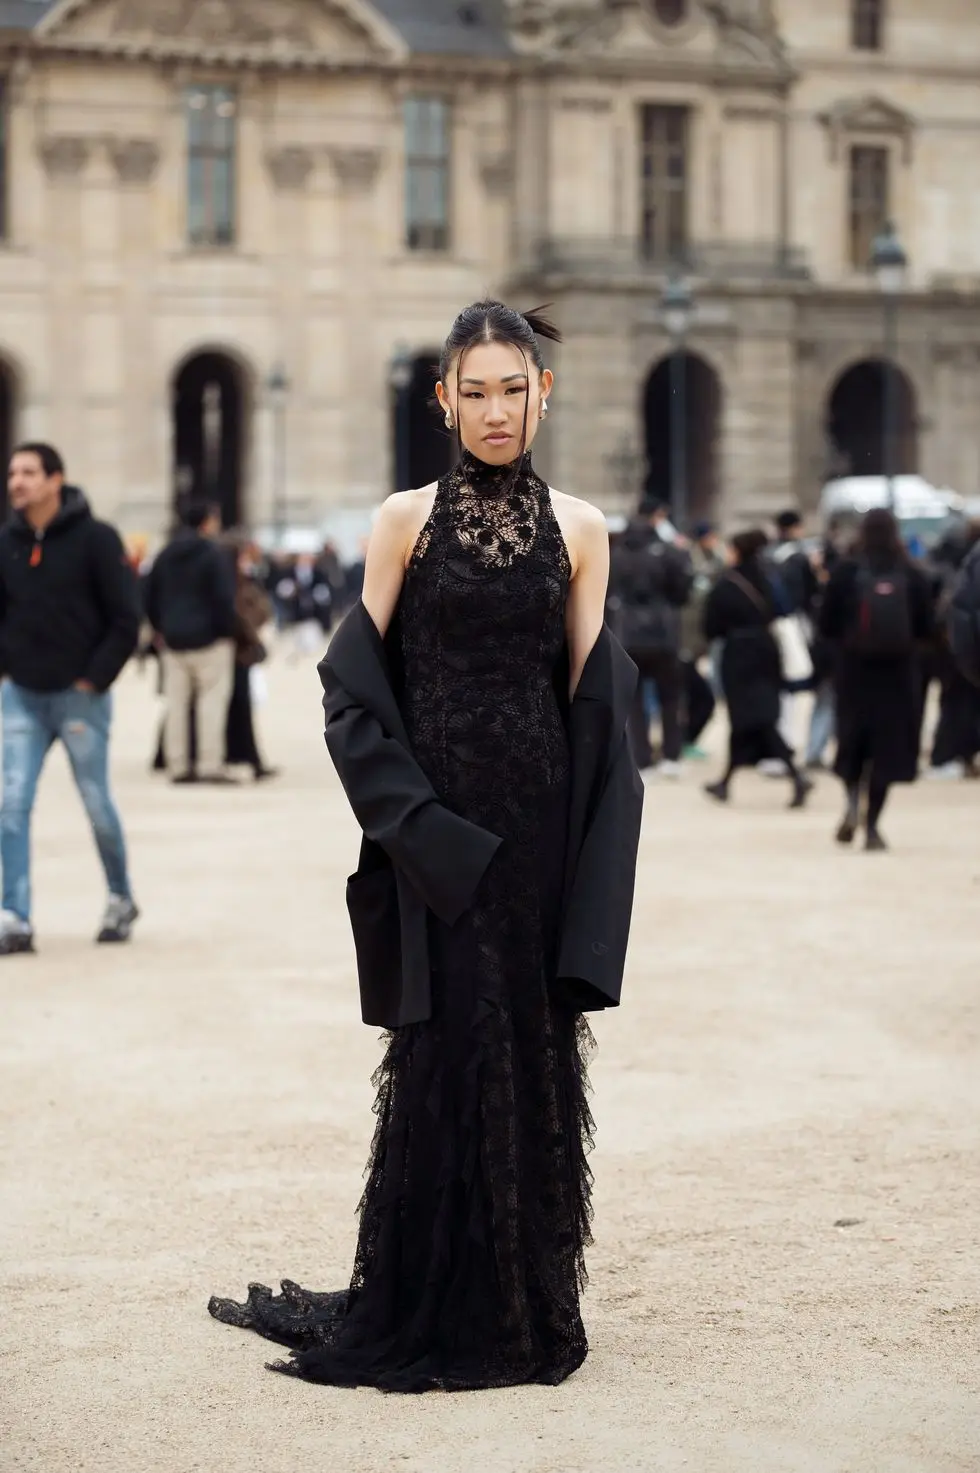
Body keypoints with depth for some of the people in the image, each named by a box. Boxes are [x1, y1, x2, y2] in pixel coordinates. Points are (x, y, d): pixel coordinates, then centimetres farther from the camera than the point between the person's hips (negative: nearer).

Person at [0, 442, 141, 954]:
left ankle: (121, 899, 29)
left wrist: (93, 680, -12)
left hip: (81, 696, -3)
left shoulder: (96, 539, -9)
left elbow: (125, 619, -9)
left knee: (97, 805, 7)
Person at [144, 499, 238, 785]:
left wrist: (161, 628, 19)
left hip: (173, 640, 6)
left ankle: (178, 765, 7)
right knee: (213, 700, -3)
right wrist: (228, 631, -4)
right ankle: (210, 764, -9)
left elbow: (151, 598, 13)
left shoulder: (165, 556, 11)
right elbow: (224, 599, -14)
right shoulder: (215, 555, -9)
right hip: (209, 638, -6)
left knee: (176, 703, 7)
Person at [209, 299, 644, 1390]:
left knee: (534, 1044, 6)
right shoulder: (408, 520, 0)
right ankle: (432, 1312, 9)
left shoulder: (578, 529, 6)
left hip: (539, 816, 2)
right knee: (447, 1049, -1)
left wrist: (585, 852, -3)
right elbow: (359, 682, -1)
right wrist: (413, 819, -11)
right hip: (436, 819, -2)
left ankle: (527, 1307, 17)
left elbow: (592, 697, 6)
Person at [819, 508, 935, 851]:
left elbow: (826, 625, -5)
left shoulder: (846, 572, -7)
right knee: (887, 745, 5)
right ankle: (872, 826, 2)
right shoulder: (912, 577, -6)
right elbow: (927, 629, -3)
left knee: (852, 739, 15)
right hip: (898, 672, 0)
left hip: (854, 671, 0)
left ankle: (853, 799, -9)